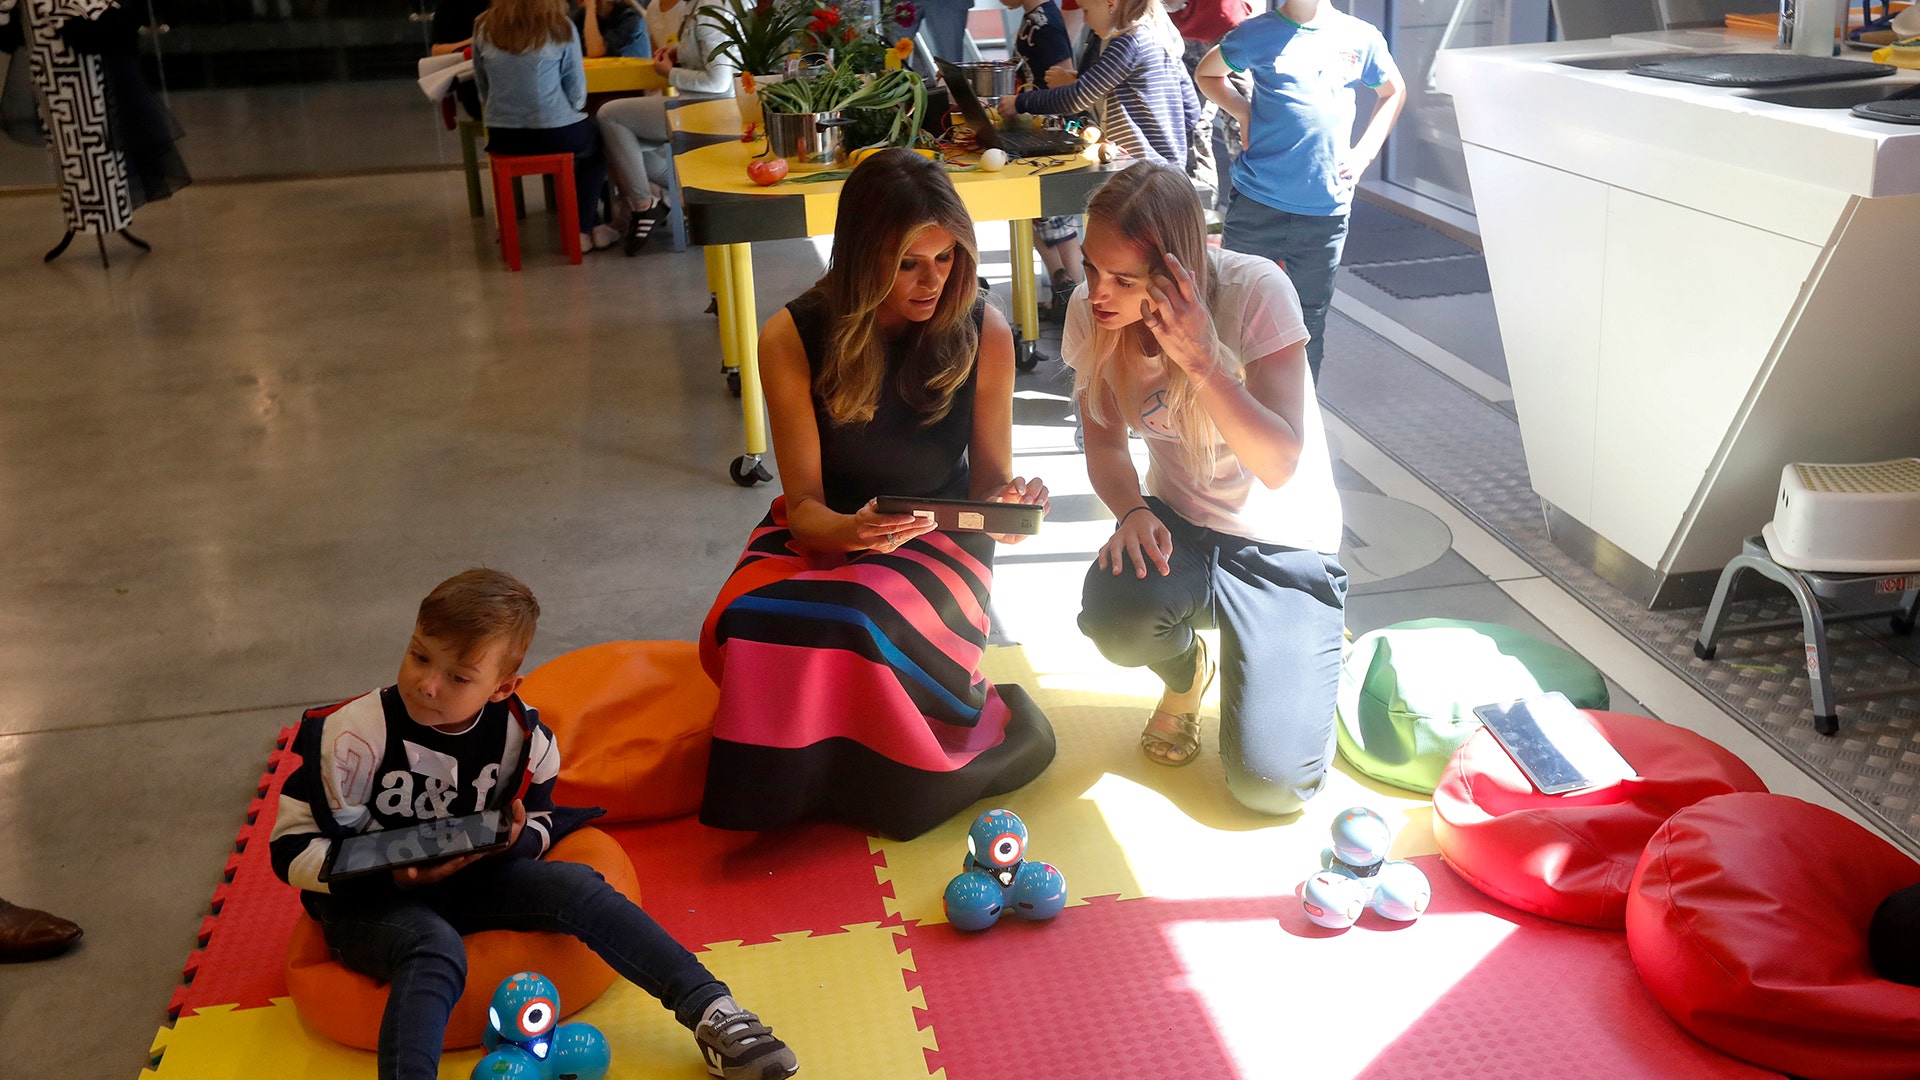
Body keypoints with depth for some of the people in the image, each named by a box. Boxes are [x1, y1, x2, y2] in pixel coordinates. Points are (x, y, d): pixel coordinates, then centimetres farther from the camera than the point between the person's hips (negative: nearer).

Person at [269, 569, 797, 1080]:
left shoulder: (521, 737, -9)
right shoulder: (354, 734, -19)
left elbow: (538, 817, 7)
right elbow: (292, 849, -13)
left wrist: (516, 838, -20)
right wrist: (389, 871, -28)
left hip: (470, 878, 4)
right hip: (368, 901, -3)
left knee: (574, 886, -17)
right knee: (436, 950, -35)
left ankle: (710, 1011, -18)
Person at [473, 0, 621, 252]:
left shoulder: (483, 28, 0)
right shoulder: (560, 28, -9)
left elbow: (483, 89, 7)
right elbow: (577, 93, -5)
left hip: (502, 137, 4)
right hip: (555, 133, -4)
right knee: (597, 143, 30)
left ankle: (591, 224, 35)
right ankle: (583, 229, 24)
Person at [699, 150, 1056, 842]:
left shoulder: (982, 332, -10)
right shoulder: (793, 338, -13)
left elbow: (989, 477, 0)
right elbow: (803, 503, -11)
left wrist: (1009, 501, -26)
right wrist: (853, 529, -34)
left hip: (938, 538, -1)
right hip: (826, 530, 1)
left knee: (860, 625, -35)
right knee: (743, 633, -32)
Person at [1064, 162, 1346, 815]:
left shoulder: (1256, 292, -23)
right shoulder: (1092, 313, -11)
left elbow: (1280, 465, -28)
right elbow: (1105, 442, 2)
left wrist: (1202, 360, -41)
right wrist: (1133, 509, -19)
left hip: (1284, 540, -3)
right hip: (1178, 523, 3)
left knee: (1270, 784, -15)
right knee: (1114, 616, -35)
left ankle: (1303, 647, 20)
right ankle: (1186, 671, 6)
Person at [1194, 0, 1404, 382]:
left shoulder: (1362, 38, 4)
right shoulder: (1257, 34, -2)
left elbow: (1393, 92, 20)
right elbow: (1206, 73, 14)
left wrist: (1364, 152, 7)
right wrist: (1244, 112, -2)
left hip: (1326, 210, 2)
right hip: (1258, 203, -2)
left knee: (1311, 321, 10)